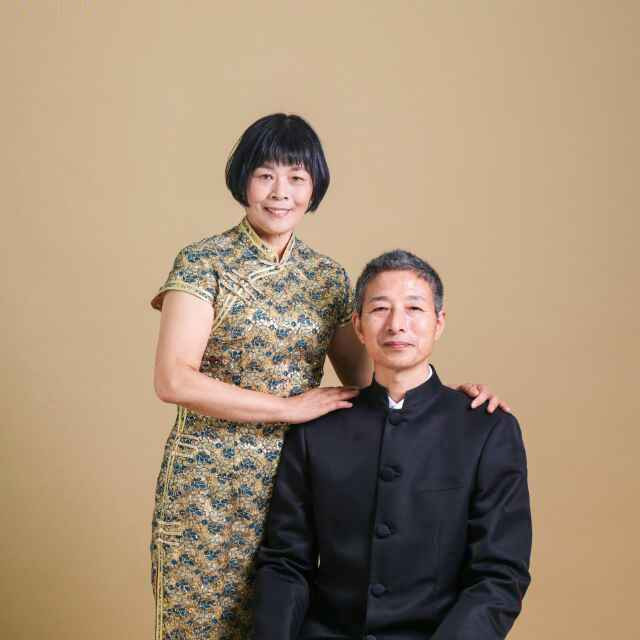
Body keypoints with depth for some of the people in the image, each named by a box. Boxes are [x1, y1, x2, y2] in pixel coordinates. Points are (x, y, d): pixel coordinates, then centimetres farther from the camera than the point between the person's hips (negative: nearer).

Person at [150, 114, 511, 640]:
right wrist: (289, 407, -16)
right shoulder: (204, 263, -7)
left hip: (296, 482, 4)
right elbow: (173, 380, -16)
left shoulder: (329, 278, 7)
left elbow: (363, 379, 10)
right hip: (209, 489, -4)